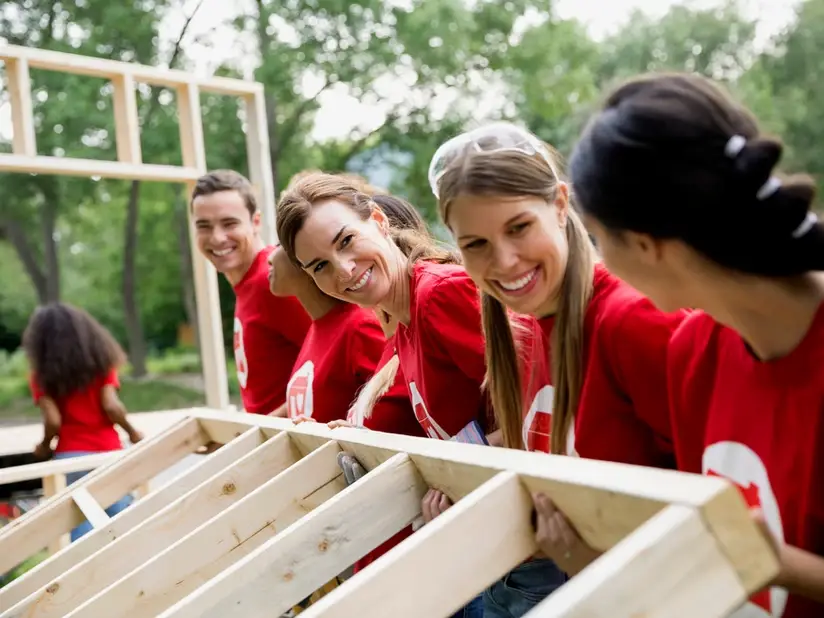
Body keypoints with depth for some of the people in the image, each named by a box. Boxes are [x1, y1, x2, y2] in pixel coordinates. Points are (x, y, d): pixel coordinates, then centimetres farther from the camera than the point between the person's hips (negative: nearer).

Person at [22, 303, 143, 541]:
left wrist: (45, 446, 10)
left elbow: (53, 420, -9)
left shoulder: (41, 375, 1)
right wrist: (132, 432, 8)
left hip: (70, 457, -1)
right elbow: (111, 407, -7)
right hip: (109, 452, 1)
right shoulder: (100, 362, 4)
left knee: (80, 531, 2)